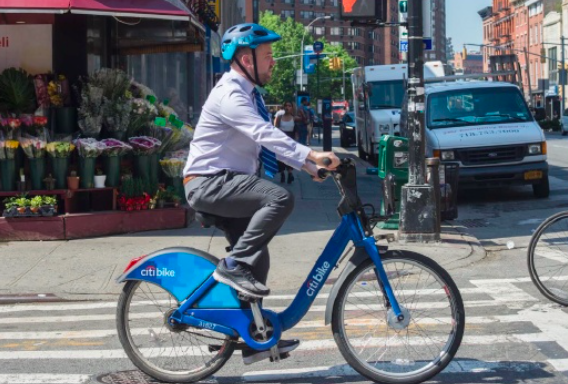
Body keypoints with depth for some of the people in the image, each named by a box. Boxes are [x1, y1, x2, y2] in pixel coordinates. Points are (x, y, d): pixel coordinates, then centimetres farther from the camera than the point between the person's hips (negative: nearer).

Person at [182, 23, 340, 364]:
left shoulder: (249, 95, 15)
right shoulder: (230, 95, -18)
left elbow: (269, 138, 14)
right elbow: (265, 134, -32)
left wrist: (313, 166, 4)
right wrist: (311, 155, -40)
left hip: (228, 183, 10)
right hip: (210, 183, -10)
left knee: (257, 258, 11)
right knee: (281, 198, -28)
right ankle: (233, 265, -20)